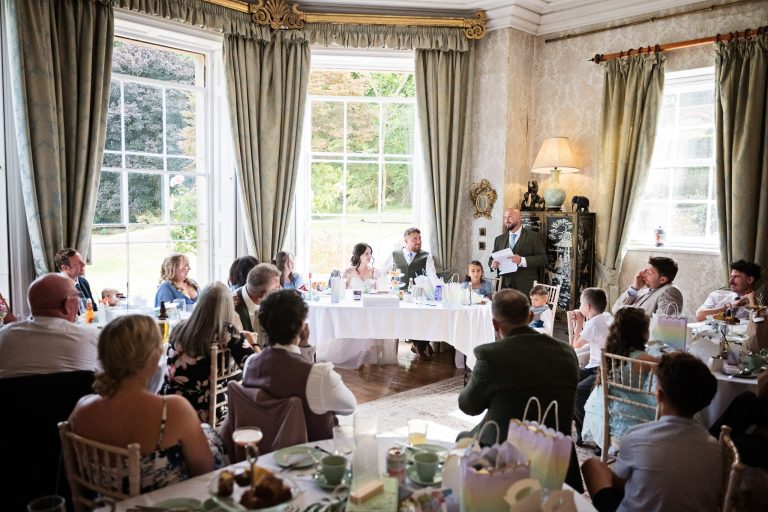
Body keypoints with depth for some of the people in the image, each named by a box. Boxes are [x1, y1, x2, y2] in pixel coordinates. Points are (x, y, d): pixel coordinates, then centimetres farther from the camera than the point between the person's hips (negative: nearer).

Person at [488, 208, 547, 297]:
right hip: (505, 285, 3)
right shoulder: (499, 239, 16)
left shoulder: (533, 236, 3)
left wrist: (522, 260, -20)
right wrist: (493, 264, -6)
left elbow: (543, 258, -5)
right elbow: (491, 259, 18)